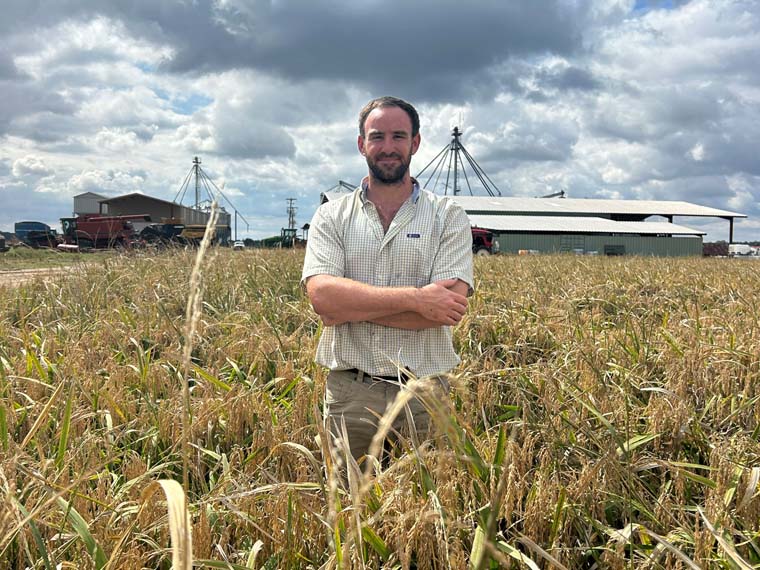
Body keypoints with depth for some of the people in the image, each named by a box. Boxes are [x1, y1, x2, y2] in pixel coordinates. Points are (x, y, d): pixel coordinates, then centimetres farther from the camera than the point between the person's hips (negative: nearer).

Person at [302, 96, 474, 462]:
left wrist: (350, 307, -13)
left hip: (423, 394, 0)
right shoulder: (331, 216, 4)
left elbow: (449, 308, -13)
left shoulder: (448, 218, 1)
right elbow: (321, 294, -12)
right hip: (348, 393, 1)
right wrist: (414, 298, -19)